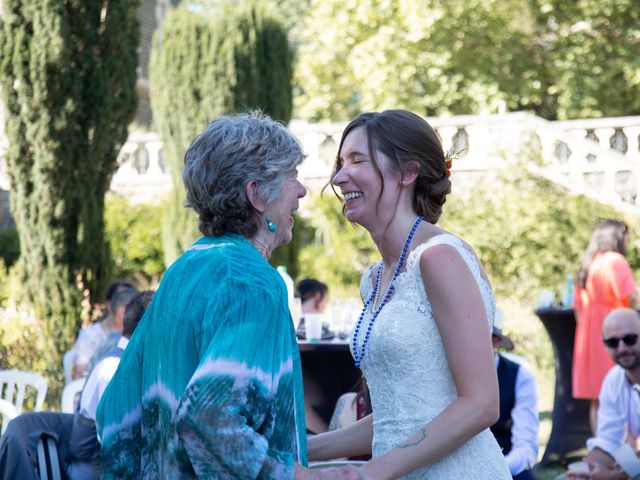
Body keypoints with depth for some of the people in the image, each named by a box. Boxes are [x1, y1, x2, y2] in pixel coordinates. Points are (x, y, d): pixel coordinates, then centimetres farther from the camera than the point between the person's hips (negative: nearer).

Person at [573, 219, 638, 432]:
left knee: (597, 400, 8)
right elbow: (631, 297, -19)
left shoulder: (587, 265, 16)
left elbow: (577, 306, 17)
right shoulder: (615, 260, -7)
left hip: (588, 338, 7)